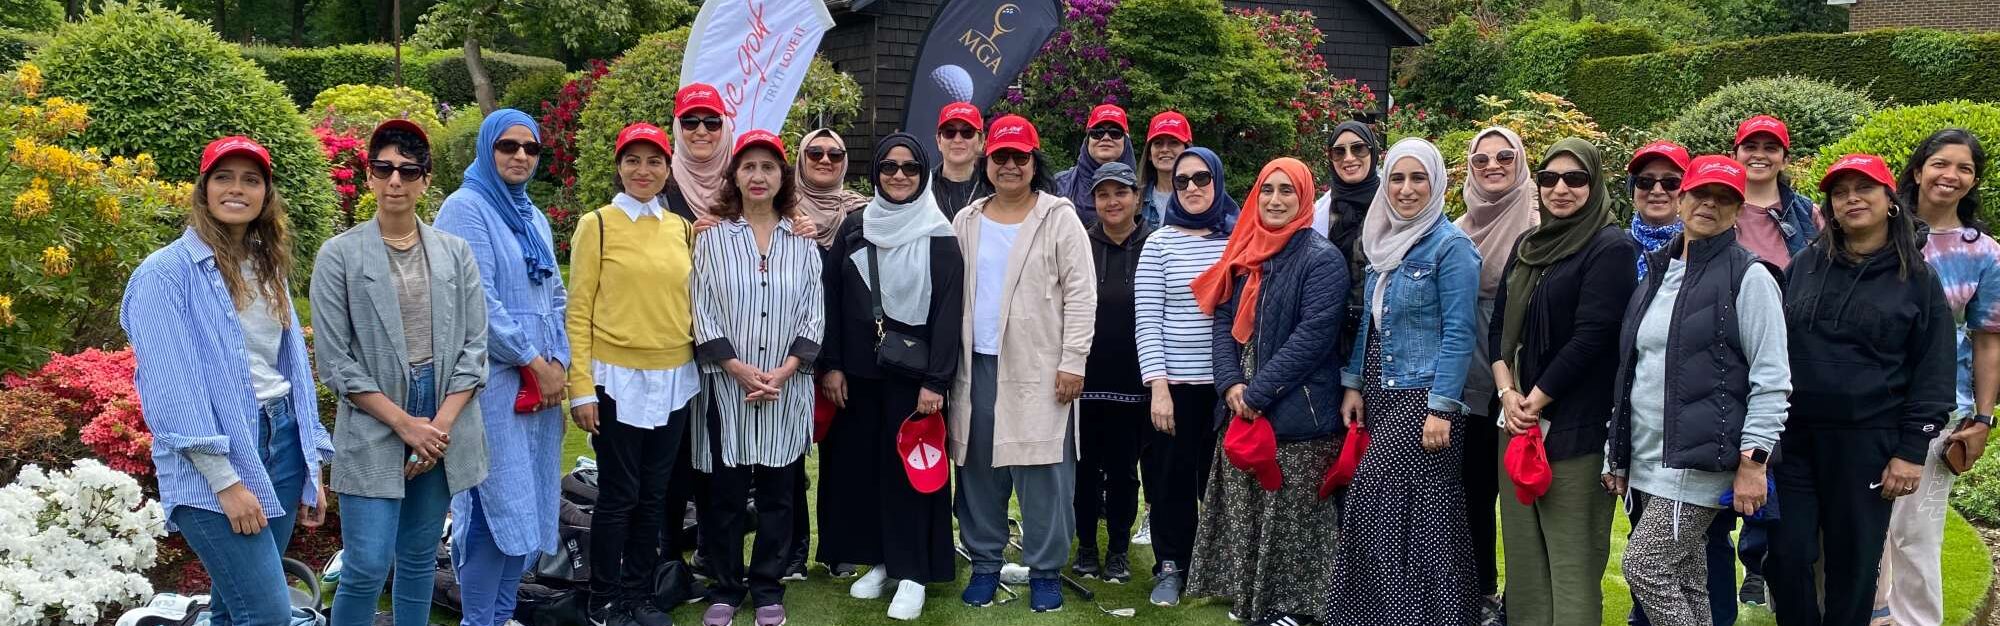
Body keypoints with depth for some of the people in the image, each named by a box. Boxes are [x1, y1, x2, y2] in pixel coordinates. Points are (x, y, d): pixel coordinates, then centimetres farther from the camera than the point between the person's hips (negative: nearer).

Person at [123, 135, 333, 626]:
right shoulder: (167, 272, -9)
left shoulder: (268, 269, 13)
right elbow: (173, 389, -15)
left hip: (280, 439, 7)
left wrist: (311, 468, 12)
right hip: (212, 460, -7)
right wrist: (226, 481, -18)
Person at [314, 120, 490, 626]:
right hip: (373, 428, -3)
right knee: (368, 567, -7)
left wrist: (442, 424, -9)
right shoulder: (339, 255, -3)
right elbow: (335, 361, -6)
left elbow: (474, 347, 3)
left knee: (419, 559, 13)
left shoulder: (456, 253, 5)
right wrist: (404, 423, -11)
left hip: (444, 424, 3)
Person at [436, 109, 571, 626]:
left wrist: (558, 361, 2)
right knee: (497, 507, -8)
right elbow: (477, 302, -16)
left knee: (529, 506, 10)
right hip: (493, 383, -8)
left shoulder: (534, 218, 16)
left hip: (541, 383, 8)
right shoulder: (466, 207, -8)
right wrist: (535, 361, -13)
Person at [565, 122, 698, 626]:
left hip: (674, 379, 4)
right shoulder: (596, 225, -4)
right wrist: (581, 387, -11)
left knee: (654, 493, 11)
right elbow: (578, 312, -6)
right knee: (618, 494, 2)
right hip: (618, 378, -4)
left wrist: (700, 363, 11)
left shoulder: (682, 228, 9)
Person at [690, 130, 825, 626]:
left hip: (787, 387, 1)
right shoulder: (713, 236, 2)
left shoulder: (802, 241, 7)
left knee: (777, 492, 6)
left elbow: (814, 314, 4)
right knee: (725, 492, 3)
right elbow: (702, 312, -3)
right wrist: (739, 369, -12)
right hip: (727, 385, -1)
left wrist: (784, 371, -9)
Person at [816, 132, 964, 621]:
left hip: (912, 373, -3)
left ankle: (912, 573, 7)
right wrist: (831, 365, 0)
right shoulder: (854, 228, 7)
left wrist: (935, 381, -13)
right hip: (858, 372, 3)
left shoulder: (939, 237, -3)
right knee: (860, 463, 6)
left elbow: (949, 312, -7)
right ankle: (880, 561, 19)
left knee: (907, 466, -1)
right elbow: (832, 300, 7)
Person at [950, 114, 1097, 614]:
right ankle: (984, 563, 20)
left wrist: (1073, 362, -10)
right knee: (979, 469, 8)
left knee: (1042, 472, -2)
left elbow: (1081, 295, -4)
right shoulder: (966, 222, 11)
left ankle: (1045, 570, 9)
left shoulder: (1059, 219, -1)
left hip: (1039, 367, -4)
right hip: (978, 365, 4)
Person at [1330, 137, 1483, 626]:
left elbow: (1458, 333, -14)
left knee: (1377, 503, -12)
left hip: (1424, 397, -6)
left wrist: (1441, 409, -19)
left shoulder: (1451, 246, -9)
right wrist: (1353, 384, 11)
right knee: (1389, 508, 7)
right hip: (1380, 395, 7)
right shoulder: (1384, 242, 12)